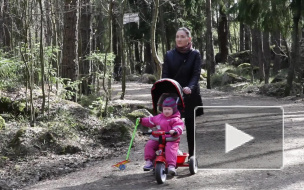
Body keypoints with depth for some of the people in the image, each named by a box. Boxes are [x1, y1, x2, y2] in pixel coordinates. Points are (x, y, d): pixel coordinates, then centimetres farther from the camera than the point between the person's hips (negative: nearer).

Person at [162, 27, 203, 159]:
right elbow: (165, 75, -2)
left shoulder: (195, 55, 0)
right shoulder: (169, 55, 4)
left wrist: (190, 87, -31)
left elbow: (196, 74, -11)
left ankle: (192, 156, 16)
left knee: (191, 127, 8)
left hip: (190, 97, 0)